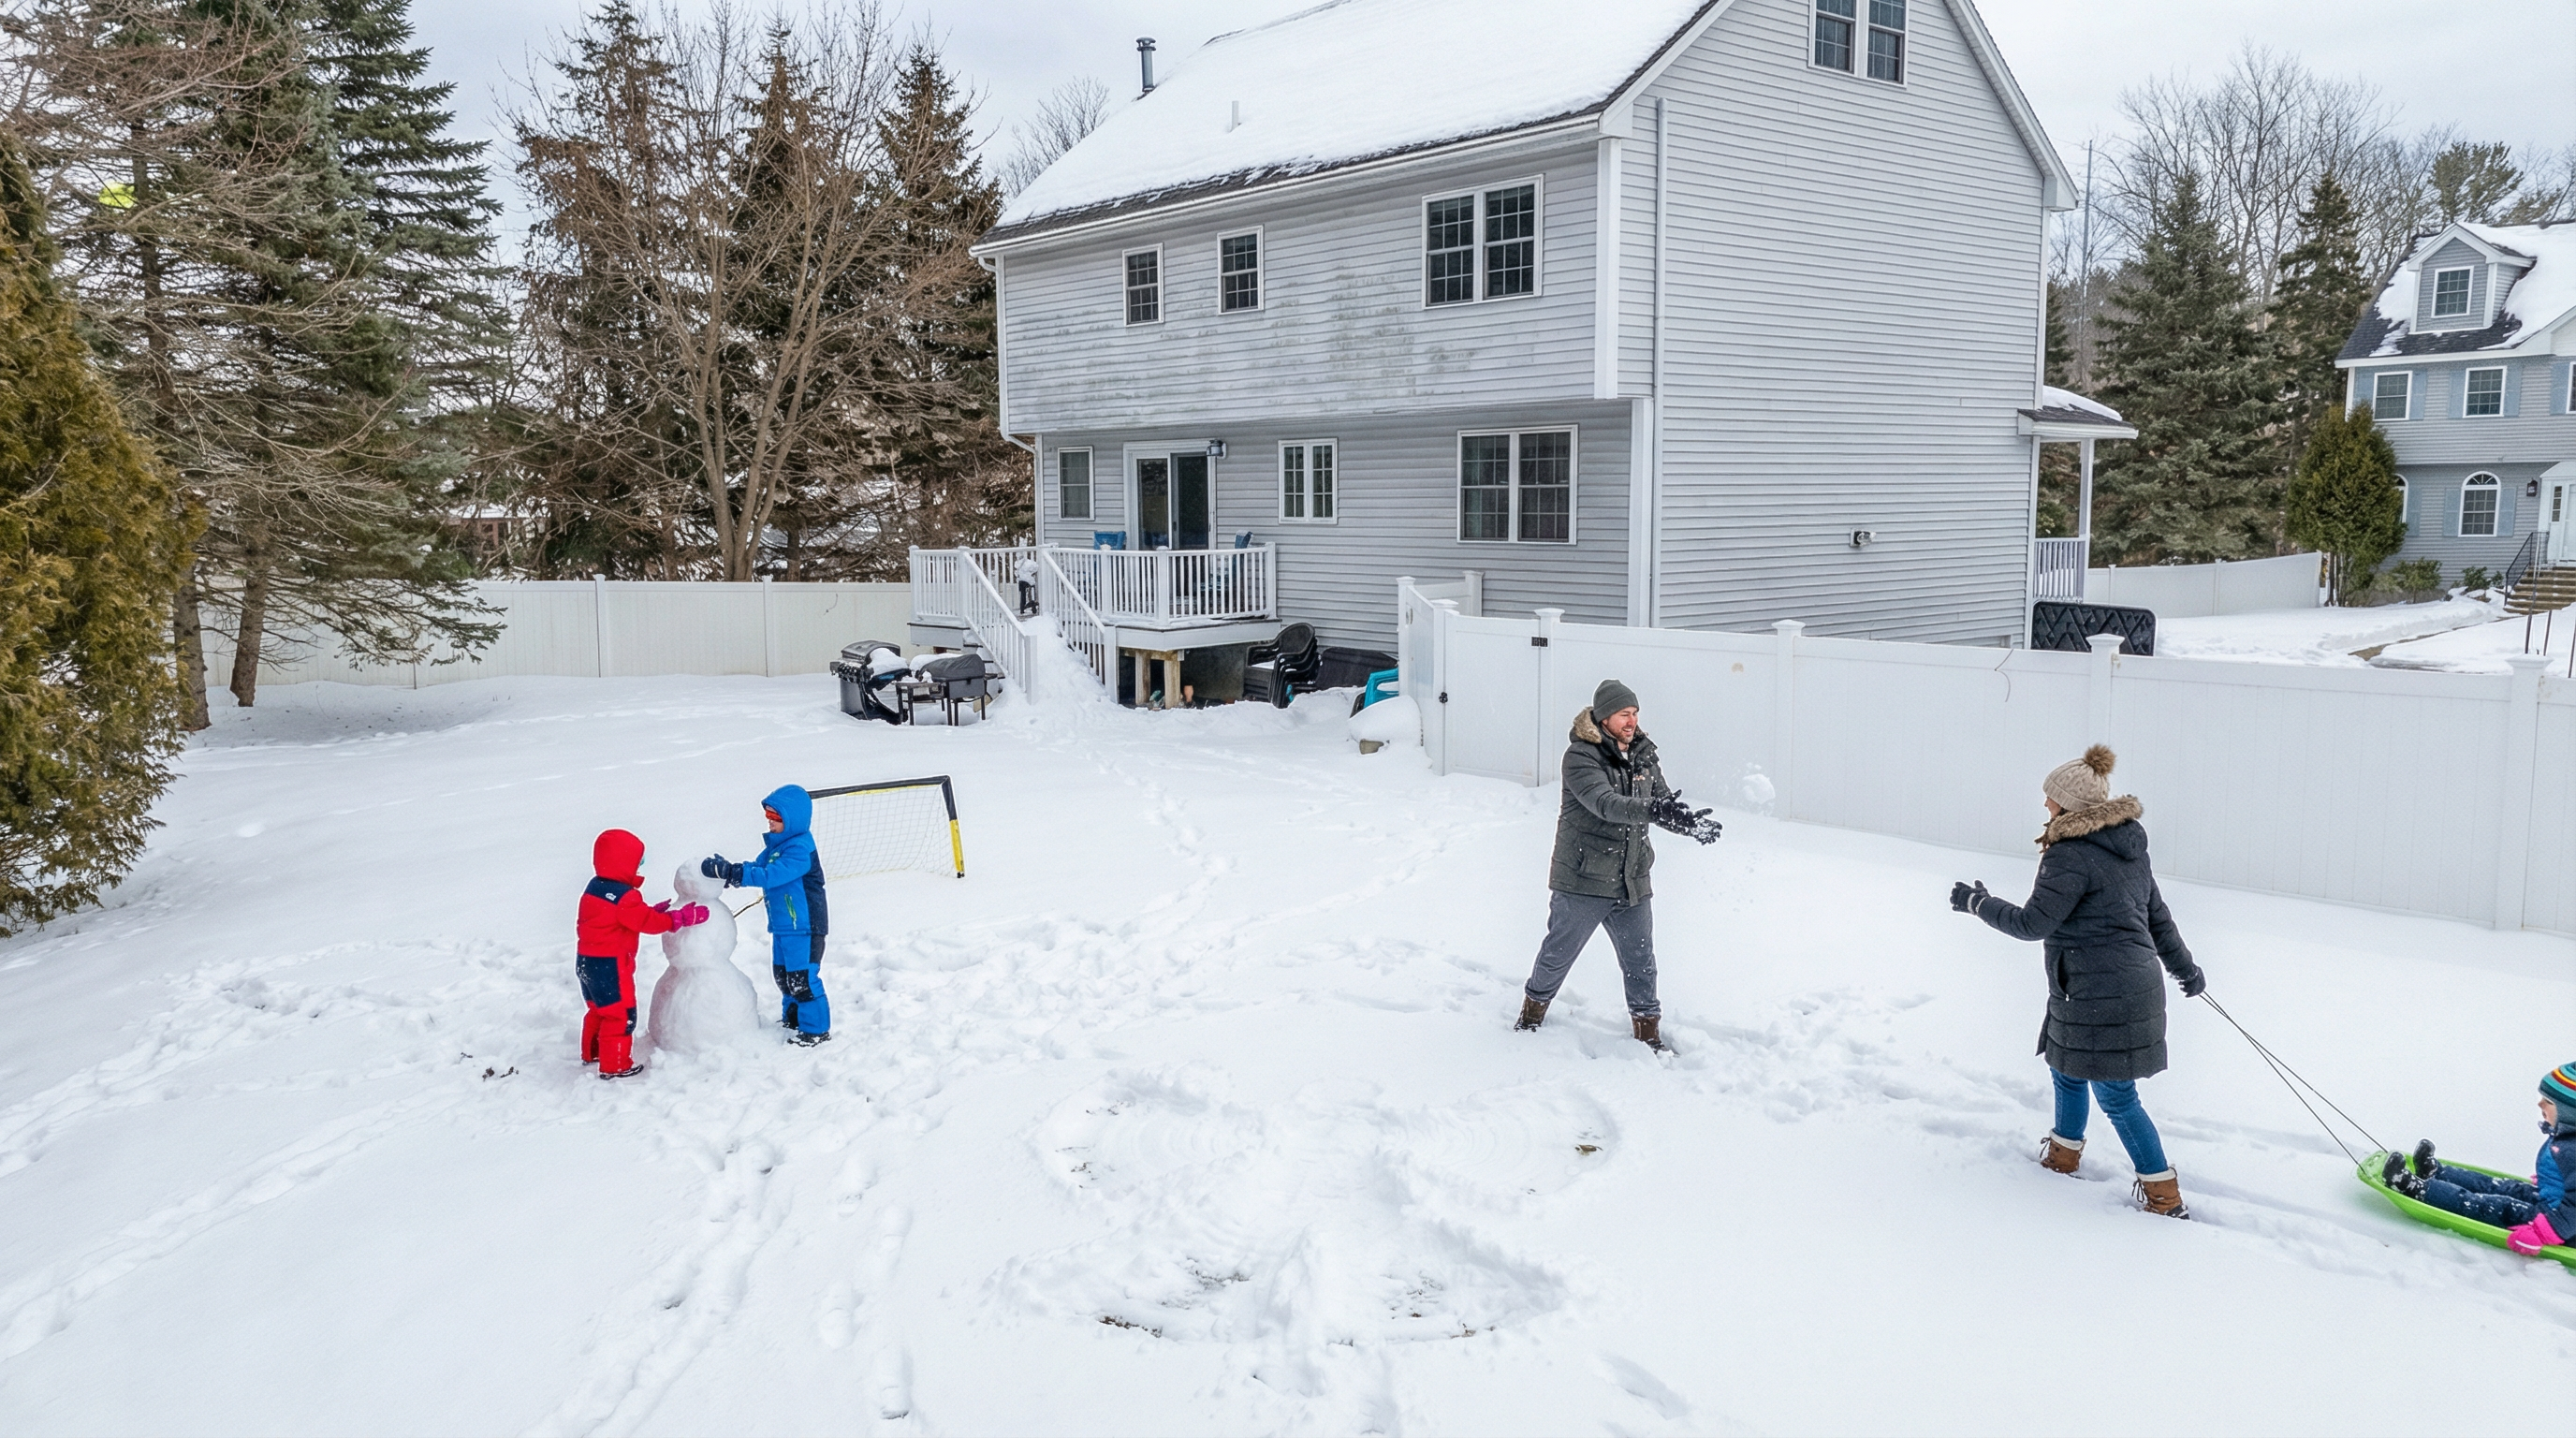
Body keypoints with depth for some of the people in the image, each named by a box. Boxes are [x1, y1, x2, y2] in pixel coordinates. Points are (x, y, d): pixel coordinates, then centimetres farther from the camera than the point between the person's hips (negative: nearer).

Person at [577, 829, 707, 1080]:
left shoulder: (595, 887, 8)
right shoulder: (624, 896, -22)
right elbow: (646, 922, -21)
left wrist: (652, 911, 11)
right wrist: (681, 918, -16)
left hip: (586, 961, 10)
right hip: (609, 965, -10)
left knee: (599, 1009, 25)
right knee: (621, 1014, 0)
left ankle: (592, 1053, 38)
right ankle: (615, 1066, 4)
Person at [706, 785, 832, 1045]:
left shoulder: (800, 849, -23)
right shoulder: (776, 844, 9)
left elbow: (771, 875, -32)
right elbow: (758, 868, 8)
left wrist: (731, 872, -37)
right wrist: (727, 870, -9)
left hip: (804, 926, -10)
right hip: (782, 925, 10)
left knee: (802, 978, -4)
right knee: (783, 973, 21)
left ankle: (816, 1029, 7)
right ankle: (792, 1017, 39)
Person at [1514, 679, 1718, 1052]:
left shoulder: (1643, 755, 6)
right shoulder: (1580, 756, -16)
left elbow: (1664, 805, 3)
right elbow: (1604, 803, -31)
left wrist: (1690, 822, -19)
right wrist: (1650, 810, -46)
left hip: (1633, 881, 5)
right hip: (1582, 880, -5)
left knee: (1640, 959, 11)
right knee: (1559, 952, 11)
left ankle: (1648, 1029, 27)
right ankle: (1535, 1007, 36)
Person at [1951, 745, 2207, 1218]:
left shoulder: (2072, 855, -20)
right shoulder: (2127, 849, 10)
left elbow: (2033, 922, -17)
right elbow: (2158, 917, 19)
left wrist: (1977, 903, -4)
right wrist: (2185, 969, 30)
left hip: (2101, 997, -10)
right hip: (2135, 984, 10)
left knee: (2116, 1095, 1)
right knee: (2068, 1069, 24)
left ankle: (2164, 1194, 9)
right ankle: (2064, 1154, 42)